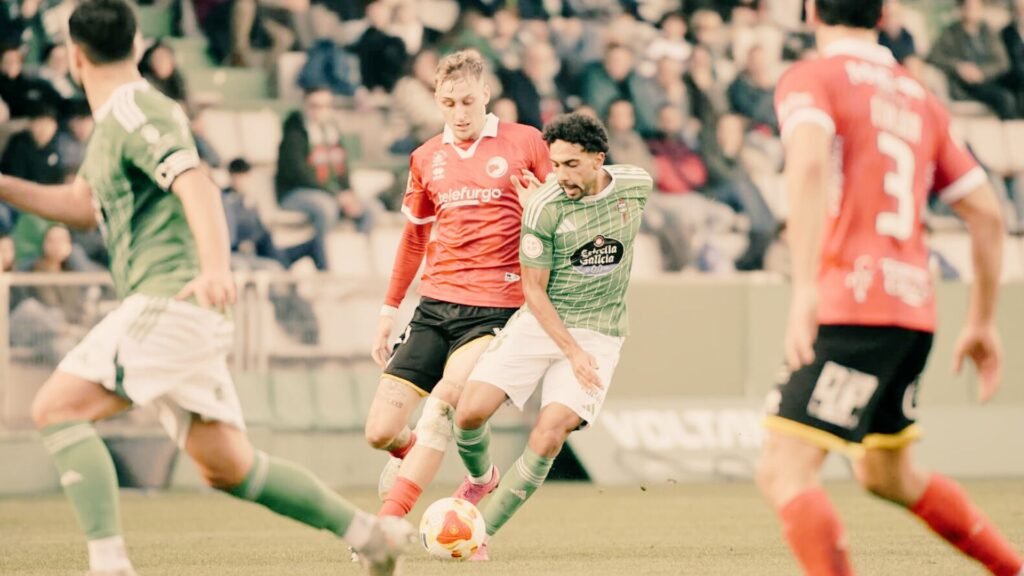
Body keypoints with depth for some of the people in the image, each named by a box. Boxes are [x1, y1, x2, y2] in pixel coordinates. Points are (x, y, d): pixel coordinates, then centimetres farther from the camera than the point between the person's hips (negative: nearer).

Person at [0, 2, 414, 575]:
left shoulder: (135, 111, -10)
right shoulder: (115, 119, 20)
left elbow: (196, 184, -25)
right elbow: (83, 205, 32)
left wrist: (216, 266, -42)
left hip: (171, 298, -10)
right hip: (160, 306, 10)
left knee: (57, 408, -16)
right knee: (228, 467, 11)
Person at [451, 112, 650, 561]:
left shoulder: (637, 186, -5)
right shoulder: (544, 207, -14)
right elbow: (533, 291, -9)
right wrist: (571, 351, -16)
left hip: (599, 333, 1)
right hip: (540, 323, -1)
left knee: (548, 437, -17)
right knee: (470, 412, -13)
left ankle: (481, 533, -4)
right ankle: (481, 478, 22)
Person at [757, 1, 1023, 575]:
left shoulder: (812, 79, -2)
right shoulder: (919, 97, 18)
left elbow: (809, 162, -23)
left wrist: (805, 285, -30)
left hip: (854, 305, -7)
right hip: (915, 310, 7)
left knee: (783, 473, -10)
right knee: (888, 475, 26)